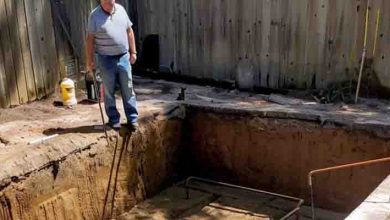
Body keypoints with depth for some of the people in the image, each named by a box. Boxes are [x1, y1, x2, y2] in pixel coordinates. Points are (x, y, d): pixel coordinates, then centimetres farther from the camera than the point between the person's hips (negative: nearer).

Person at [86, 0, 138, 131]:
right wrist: (90, 61, -8)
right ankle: (114, 120, 18)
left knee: (128, 90, 6)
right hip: (106, 60, -3)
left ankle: (132, 119, 14)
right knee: (109, 92, 6)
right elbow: (90, 39, -6)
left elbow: (129, 32, 10)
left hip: (123, 57, 3)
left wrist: (133, 52, 7)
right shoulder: (95, 16, -8)